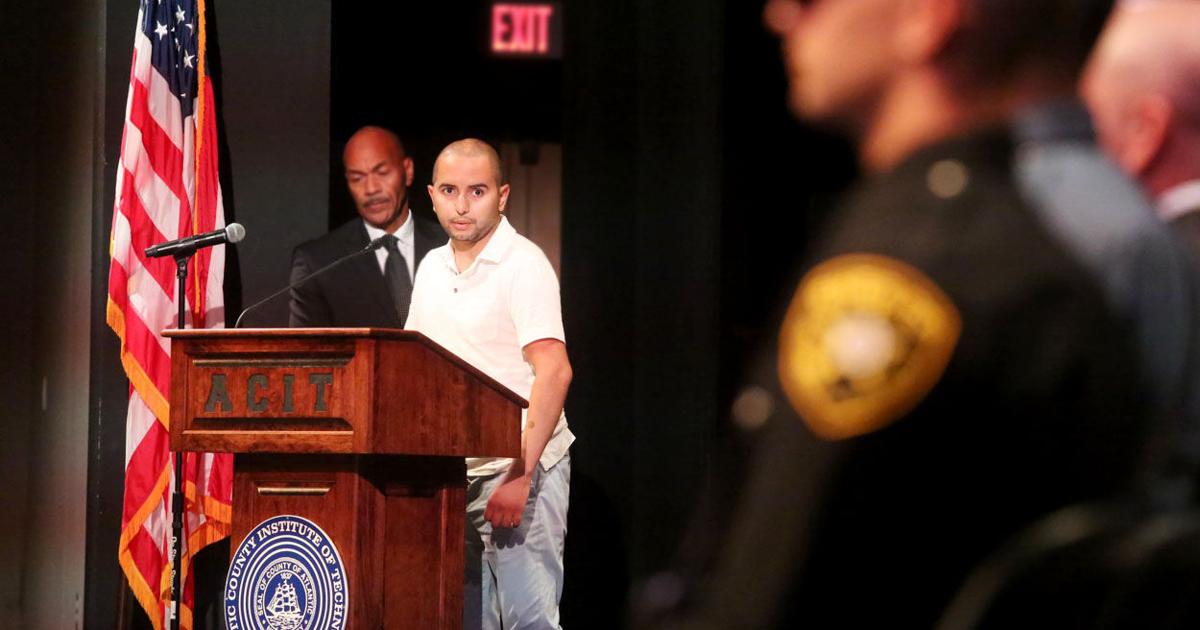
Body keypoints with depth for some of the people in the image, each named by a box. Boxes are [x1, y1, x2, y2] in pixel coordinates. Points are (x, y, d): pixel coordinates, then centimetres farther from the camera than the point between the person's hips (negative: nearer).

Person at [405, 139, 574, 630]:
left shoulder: (523, 265, -11)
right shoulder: (432, 267, 13)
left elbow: (554, 372, -20)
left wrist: (520, 477, -26)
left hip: (519, 468, -7)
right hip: (453, 473, 7)